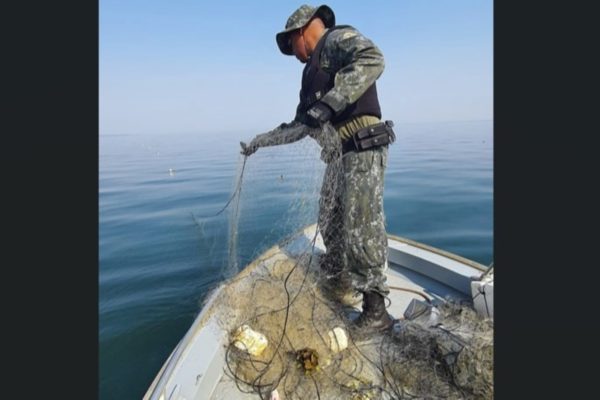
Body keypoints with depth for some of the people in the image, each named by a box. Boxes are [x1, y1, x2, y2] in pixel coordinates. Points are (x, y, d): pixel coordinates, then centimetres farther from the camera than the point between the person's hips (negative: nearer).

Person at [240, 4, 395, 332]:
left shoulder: (338, 38, 2)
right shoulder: (312, 72, 27)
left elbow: (372, 60, -20)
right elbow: (300, 125, 28)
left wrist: (329, 104, -26)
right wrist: (261, 141, 28)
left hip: (363, 149, -9)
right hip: (338, 155, 9)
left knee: (363, 228, -12)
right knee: (330, 223, 13)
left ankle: (375, 310, -4)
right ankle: (339, 280, 31)